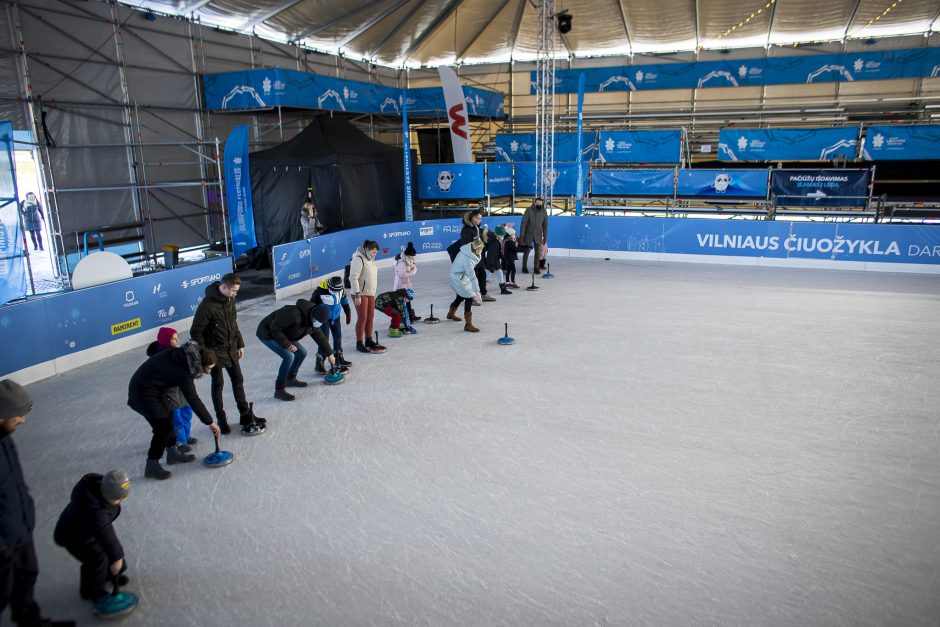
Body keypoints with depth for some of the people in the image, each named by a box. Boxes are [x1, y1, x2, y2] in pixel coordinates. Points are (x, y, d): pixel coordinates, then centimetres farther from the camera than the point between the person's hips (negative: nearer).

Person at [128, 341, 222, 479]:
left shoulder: (184, 355, -7)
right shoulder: (182, 371, -29)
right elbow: (193, 399, -25)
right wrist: (210, 422, -17)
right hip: (143, 391, -10)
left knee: (168, 417, 17)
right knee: (164, 426, -8)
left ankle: (172, 453, 31)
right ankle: (151, 465, 3)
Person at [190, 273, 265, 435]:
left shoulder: (229, 300, -1)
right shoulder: (207, 305, -25)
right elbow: (196, 332, -20)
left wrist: (240, 344, 12)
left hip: (231, 349, 7)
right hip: (215, 352, -7)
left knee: (238, 380, 14)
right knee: (218, 384, 5)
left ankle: (245, 415, 26)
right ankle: (221, 420, 19)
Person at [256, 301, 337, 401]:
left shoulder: (313, 323, -7)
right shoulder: (294, 314, -36)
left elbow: (320, 337, 10)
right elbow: (274, 328, -31)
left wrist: (329, 354, 17)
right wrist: (287, 344, -26)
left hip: (282, 334, 9)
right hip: (267, 333, -9)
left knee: (302, 353, 8)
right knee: (289, 357, -22)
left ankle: (290, 379, 27)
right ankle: (279, 390, -14)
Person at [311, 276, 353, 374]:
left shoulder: (341, 289, -9)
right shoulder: (320, 291, -26)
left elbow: (344, 300, 11)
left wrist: (348, 313, 18)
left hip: (335, 317, 6)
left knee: (338, 336, 15)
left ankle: (339, 358, 33)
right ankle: (319, 365, -7)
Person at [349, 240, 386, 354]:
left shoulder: (371, 260, 14)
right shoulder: (359, 259, -16)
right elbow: (354, 278, -20)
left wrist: (374, 291, 22)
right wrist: (357, 295, -21)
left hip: (370, 293, 9)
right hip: (360, 293, -9)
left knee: (370, 317, 12)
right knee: (362, 318, -5)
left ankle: (368, 340, 26)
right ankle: (359, 343, 5)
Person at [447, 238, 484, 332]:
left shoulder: (468, 248, -11)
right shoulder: (468, 259, -36)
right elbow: (472, 276, -36)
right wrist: (477, 291, -36)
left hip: (462, 276, 10)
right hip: (458, 278, -10)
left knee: (461, 296, 26)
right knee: (469, 298, -13)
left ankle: (451, 313, 51)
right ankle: (468, 325, -11)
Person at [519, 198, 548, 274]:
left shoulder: (544, 212, -7)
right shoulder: (528, 210, -15)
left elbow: (545, 225, 1)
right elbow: (523, 223, -13)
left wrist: (545, 237, 1)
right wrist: (522, 236, -15)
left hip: (538, 235, 2)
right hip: (528, 234, -2)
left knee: (538, 252, -3)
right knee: (526, 251, 5)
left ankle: (536, 268, 5)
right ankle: (524, 268, 16)